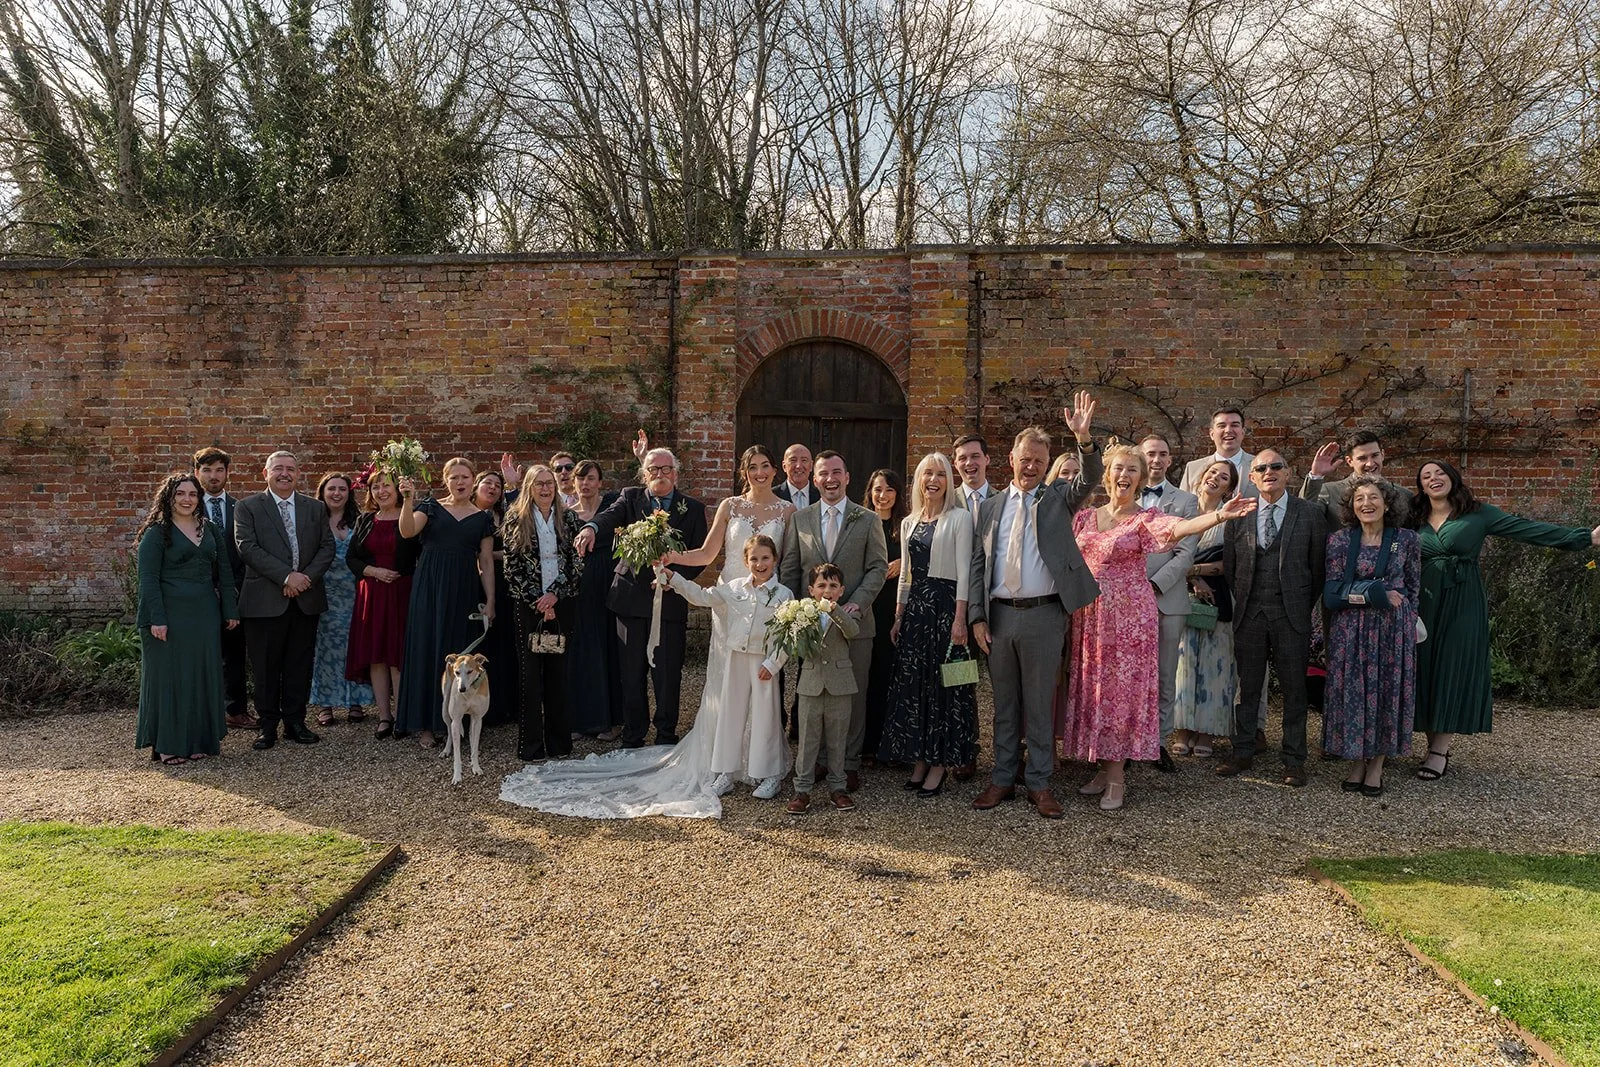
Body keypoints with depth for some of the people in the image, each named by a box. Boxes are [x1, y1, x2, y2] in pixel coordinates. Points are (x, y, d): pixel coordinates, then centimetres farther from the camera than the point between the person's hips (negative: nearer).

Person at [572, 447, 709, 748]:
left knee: (668, 675, 5)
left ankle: (666, 736, 21)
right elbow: (611, 516, -15)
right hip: (631, 597, 1)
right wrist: (592, 528, -37)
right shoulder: (631, 497, 6)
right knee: (631, 674, 8)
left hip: (670, 601, 0)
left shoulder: (693, 509, 6)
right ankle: (632, 739, 21)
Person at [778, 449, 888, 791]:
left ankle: (849, 762, 17)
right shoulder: (799, 519, 7)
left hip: (854, 621, -1)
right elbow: (788, 570, 7)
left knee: (854, 695, 5)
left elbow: (878, 567, -1)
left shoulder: (868, 520, 4)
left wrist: (857, 603, -15)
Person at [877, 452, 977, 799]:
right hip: (915, 607, 6)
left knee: (942, 684, 0)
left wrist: (960, 619, -15)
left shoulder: (959, 518, -4)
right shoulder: (909, 522, 13)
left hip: (945, 605, -6)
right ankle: (920, 759, 18)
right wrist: (898, 618, 13)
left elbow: (963, 572, -9)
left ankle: (939, 763, 10)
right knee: (912, 682, 7)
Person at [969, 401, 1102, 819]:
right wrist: (977, 617, 1)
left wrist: (1084, 439, -32)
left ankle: (1039, 784, 15)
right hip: (999, 615, 2)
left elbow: (1089, 479, -15)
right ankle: (1003, 779, 22)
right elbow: (978, 564, 8)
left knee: (1040, 703, 5)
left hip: (1043, 615, -2)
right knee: (1004, 703, 12)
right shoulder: (991, 507, 9)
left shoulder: (1058, 498, 5)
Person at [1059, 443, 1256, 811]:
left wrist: (1220, 515, -41)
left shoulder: (1145, 519, -5)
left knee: (1123, 688, 0)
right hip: (1088, 614, 4)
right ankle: (1106, 766, 22)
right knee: (1093, 688, 8)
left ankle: (1116, 778, 9)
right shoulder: (1085, 517, 8)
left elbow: (1179, 527, -25)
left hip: (1129, 614, -4)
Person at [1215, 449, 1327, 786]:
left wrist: (1304, 608, 5)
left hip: (1292, 614, -1)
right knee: (1247, 685, 9)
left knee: (1294, 688, 5)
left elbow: (1319, 567, 4)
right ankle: (1243, 752, 20)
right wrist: (1243, 601, 8)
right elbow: (1229, 564, 10)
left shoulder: (1310, 514, 0)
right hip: (1249, 613, 2)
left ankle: (1294, 759, 15)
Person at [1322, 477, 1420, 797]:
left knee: (1388, 691, 3)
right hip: (1350, 629, 0)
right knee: (1353, 691, 2)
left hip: (1393, 629, 0)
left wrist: (1399, 618, 3)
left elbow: (1413, 589, 8)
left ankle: (1377, 765, 14)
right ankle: (1358, 761, 15)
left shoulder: (1407, 539, 2)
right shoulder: (1339, 539, 1)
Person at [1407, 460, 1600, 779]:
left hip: (1463, 604, -2)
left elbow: (1528, 530, -2)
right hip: (1426, 603, 3)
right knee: (1425, 669, 1)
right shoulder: (1415, 521, 9)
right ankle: (1437, 745, 9)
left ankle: (1439, 751, -1)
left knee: (1454, 669, -4)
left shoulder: (1478, 513, 2)